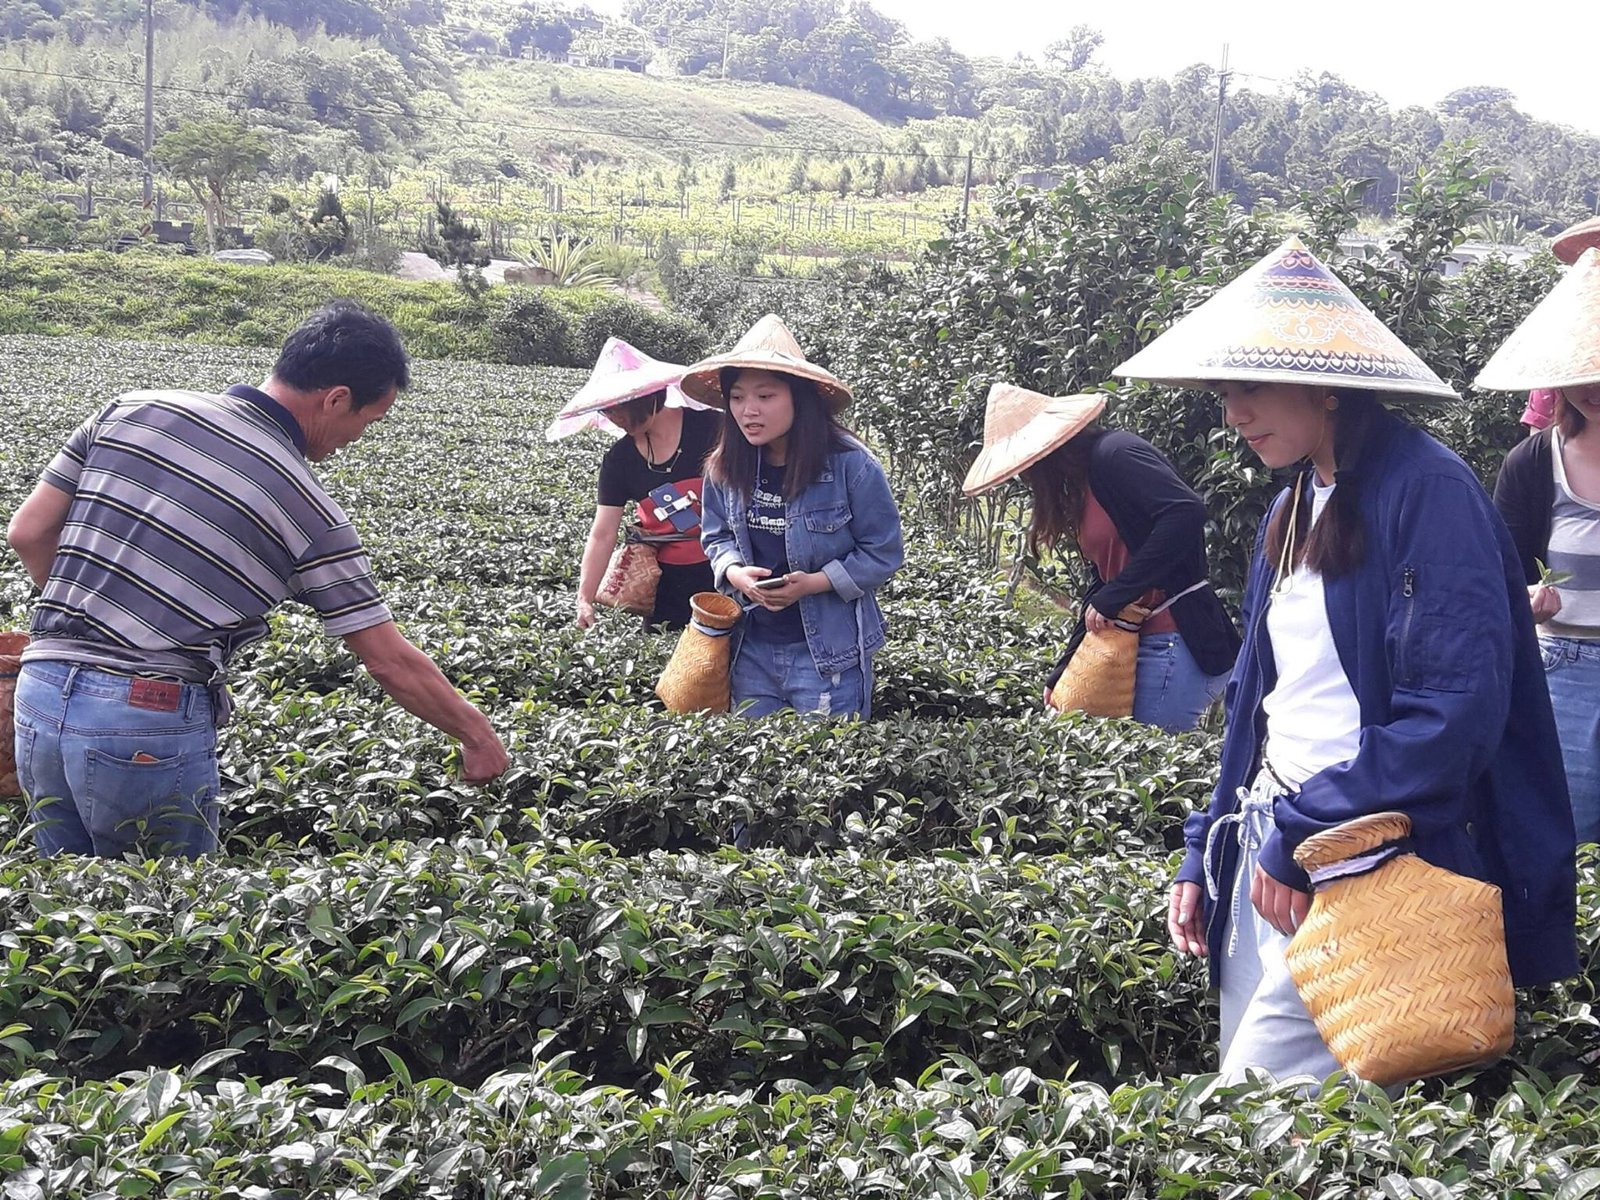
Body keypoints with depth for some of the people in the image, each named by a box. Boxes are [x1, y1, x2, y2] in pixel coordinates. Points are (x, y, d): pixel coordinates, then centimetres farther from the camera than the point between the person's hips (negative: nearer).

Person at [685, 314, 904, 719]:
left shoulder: (850, 465, -16)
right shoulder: (725, 468, -2)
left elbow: (883, 553, -9)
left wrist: (814, 583, -20)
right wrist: (734, 572, -10)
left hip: (829, 651, -4)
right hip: (751, 648, 4)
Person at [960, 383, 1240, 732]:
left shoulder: (1114, 454, -10)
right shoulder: (1084, 484, 19)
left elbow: (1186, 512, -24)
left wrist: (1111, 598, -18)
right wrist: (1062, 676, 18)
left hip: (1180, 642, -9)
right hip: (1144, 641, 9)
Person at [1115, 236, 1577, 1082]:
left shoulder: (1427, 493, -14)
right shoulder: (1294, 510, 14)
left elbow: (1459, 710, -22)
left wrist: (1304, 835, -20)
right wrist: (1206, 856, 16)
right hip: (1270, 850, 9)